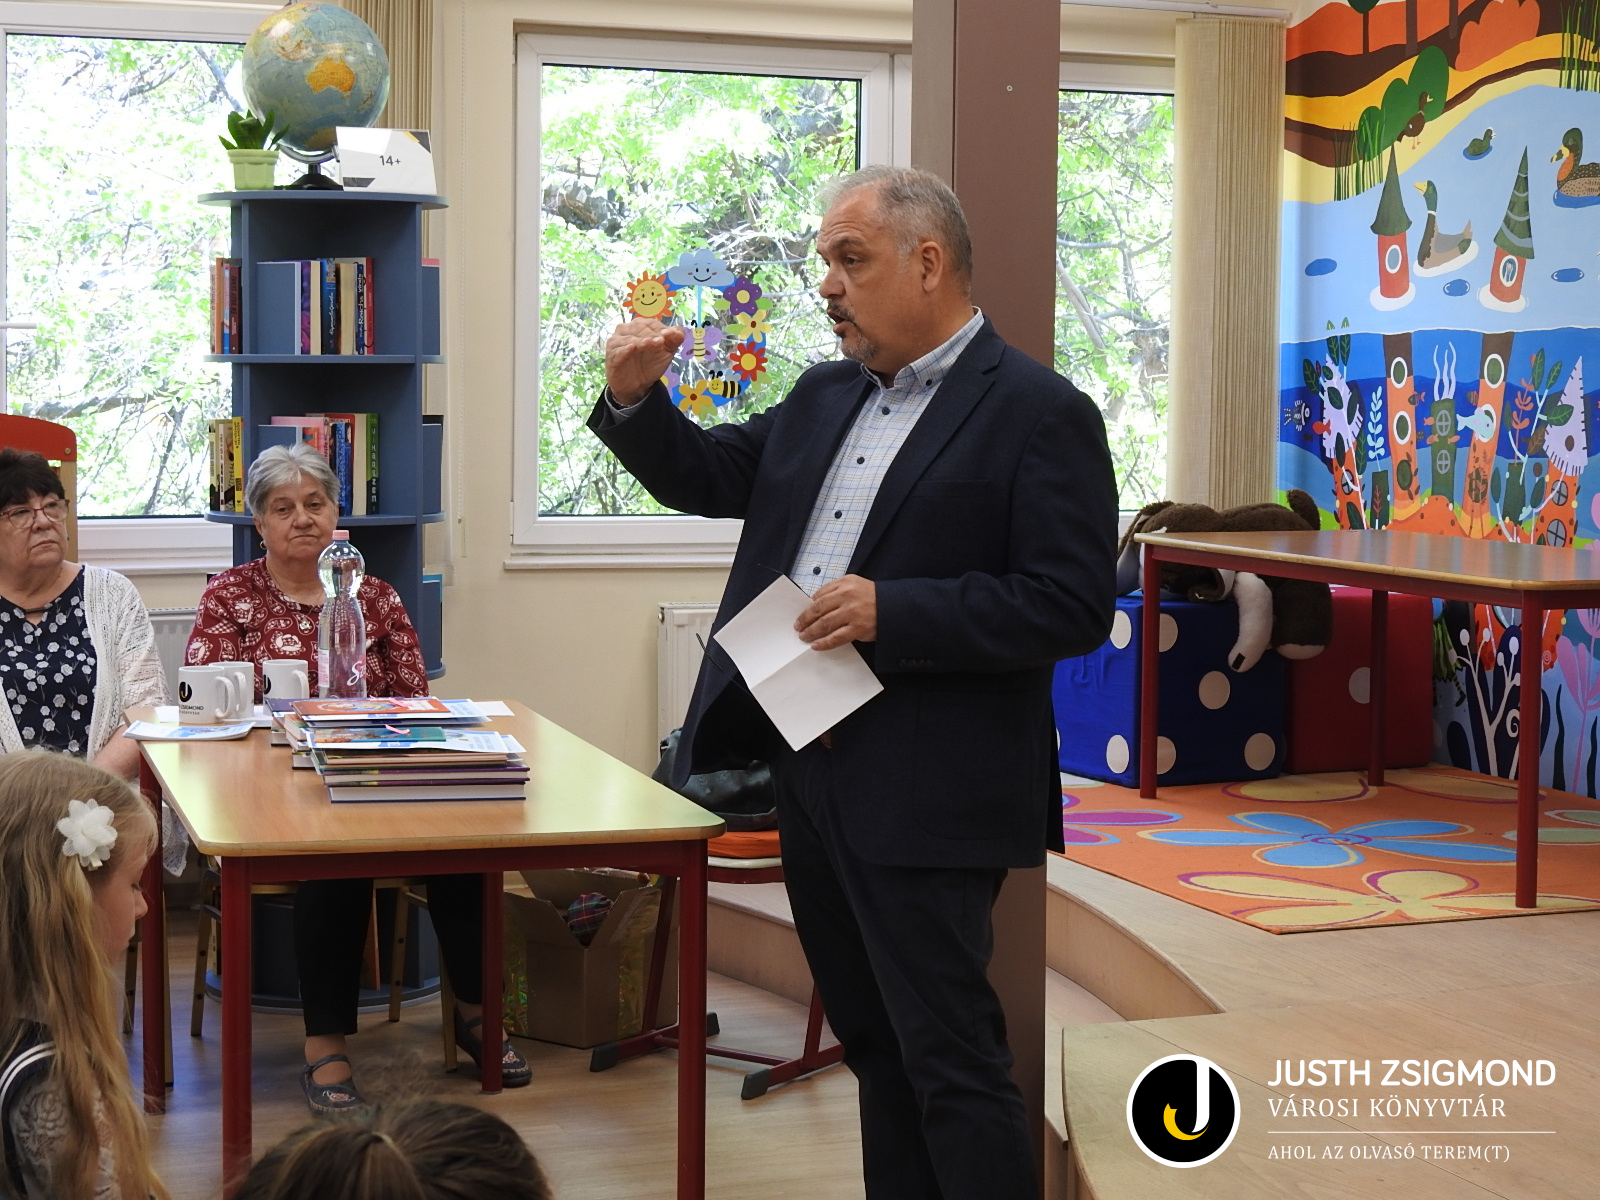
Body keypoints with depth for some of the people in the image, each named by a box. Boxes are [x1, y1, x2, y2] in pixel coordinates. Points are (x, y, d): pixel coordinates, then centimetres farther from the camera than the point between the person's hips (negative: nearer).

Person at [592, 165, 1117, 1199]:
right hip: (811, 768, 8)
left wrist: (893, 611, -22)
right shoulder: (824, 397, 13)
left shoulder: (1039, 412, -11)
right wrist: (636, 400, 3)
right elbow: (708, 477, 22)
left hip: (922, 794, -8)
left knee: (951, 1058, -4)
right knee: (873, 1041, 18)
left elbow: (1074, 607, -17)